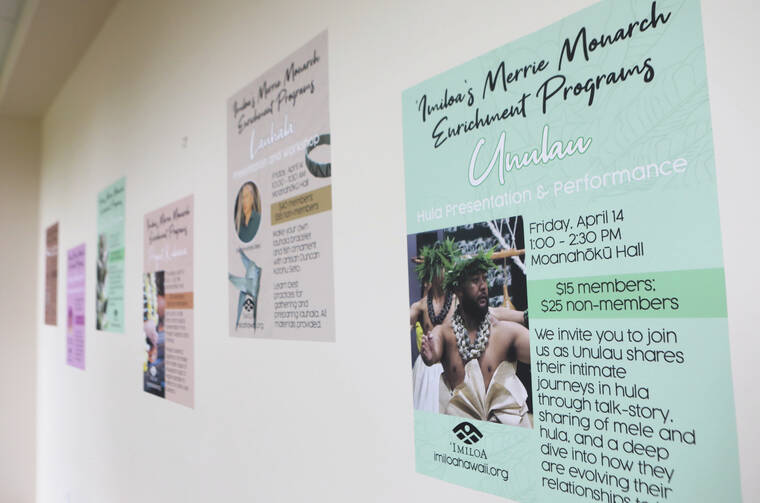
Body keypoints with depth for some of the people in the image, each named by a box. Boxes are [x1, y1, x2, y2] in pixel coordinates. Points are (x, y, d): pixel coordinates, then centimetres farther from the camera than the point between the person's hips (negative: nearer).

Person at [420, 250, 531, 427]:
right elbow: (433, 355, -17)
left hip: (507, 421, 0)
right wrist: (430, 356, -38)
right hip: (459, 425, 1)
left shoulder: (508, 331, -1)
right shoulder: (443, 332, 1)